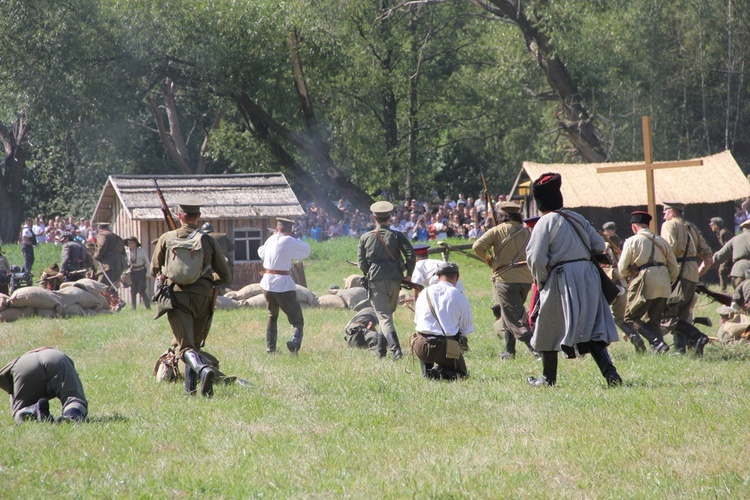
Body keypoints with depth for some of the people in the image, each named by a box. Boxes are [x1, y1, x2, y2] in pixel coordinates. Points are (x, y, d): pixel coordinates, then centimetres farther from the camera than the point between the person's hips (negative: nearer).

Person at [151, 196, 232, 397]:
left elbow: (154, 271, 17)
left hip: (177, 296, -2)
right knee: (195, 344, 19)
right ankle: (190, 387, 19)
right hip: (203, 297, 2)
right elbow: (225, 276, 13)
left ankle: (203, 369, -40)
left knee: (185, 346, -12)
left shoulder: (166, 239, 6)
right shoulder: (208, 240, 8)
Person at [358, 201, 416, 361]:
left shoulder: (365, 237, 2)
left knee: (384, 317, -4)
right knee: (389, 312, 22)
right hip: (394, 280, 2)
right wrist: (409, 274, 8)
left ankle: (395, 349, -22)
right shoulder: (397, 235, 2)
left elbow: (361, 262, 0)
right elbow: (411, 254, -7)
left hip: (375, 281, -2)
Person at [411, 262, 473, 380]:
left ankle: (427, 371, 15)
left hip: (421, 348, 3)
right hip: (447, 348, -3)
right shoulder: (459, 297, -3)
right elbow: (467, 329, 2)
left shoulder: (425, 293, 7)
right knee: (460, 373, 23)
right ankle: (442, 373, -11)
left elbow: (416, 322, 16)